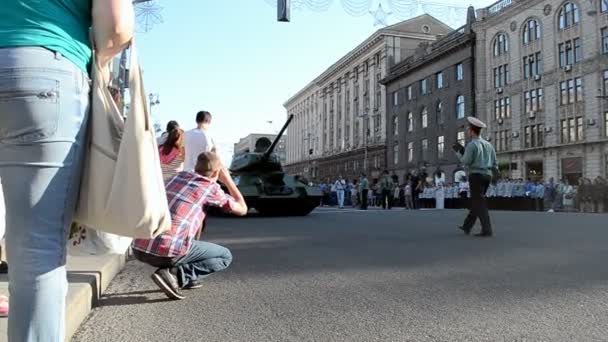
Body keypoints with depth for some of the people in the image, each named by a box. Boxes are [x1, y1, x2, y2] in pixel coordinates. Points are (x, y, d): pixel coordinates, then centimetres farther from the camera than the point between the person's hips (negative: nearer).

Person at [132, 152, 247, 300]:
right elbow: (242, 209, 15)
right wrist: (228, 180, 24)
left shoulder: (179, 175, 19)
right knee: (225, 256, 11)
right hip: (167, 251, -7)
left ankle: (185, 280, 22)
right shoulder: (211, 188, 2)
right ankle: (174, 275, -5)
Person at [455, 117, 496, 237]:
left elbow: (466, 161, -15)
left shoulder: (472, 144, -9)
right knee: (476, 201, 16)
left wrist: (460, 156, 4)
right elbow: (494, 163, 13)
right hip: (487, 175, 7)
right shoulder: (488, 145, 13)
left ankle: (486, 230, -11)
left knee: (479, 202, -5)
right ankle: (467, 226, 26)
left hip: (476, 175, -7)